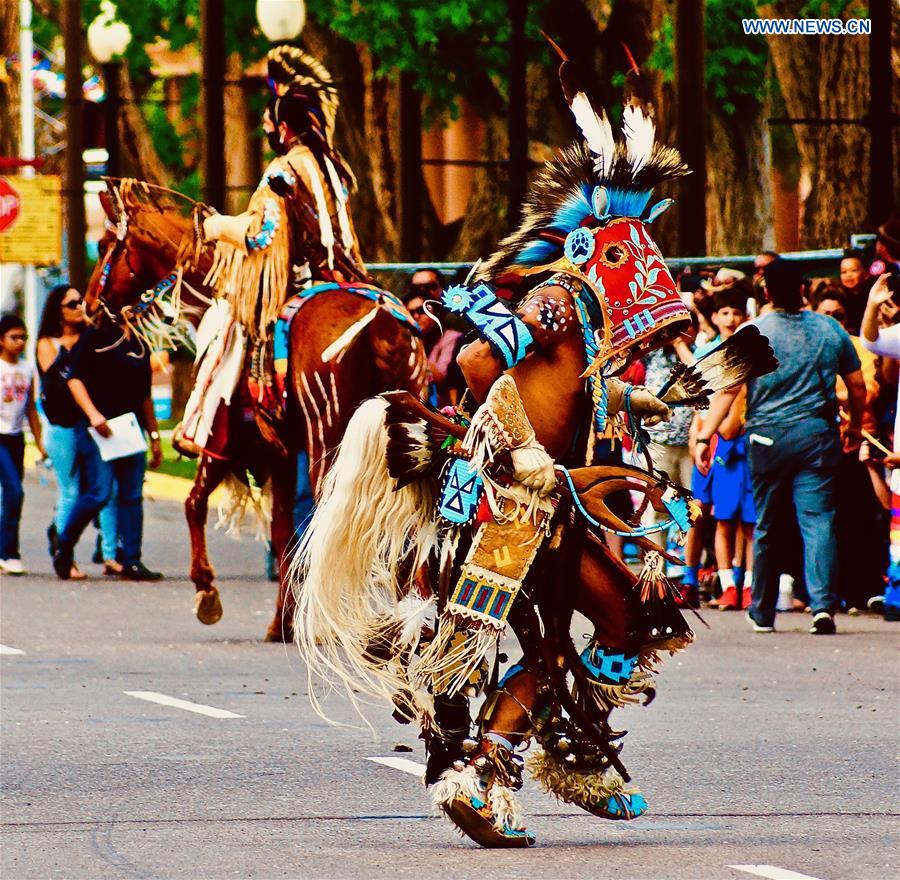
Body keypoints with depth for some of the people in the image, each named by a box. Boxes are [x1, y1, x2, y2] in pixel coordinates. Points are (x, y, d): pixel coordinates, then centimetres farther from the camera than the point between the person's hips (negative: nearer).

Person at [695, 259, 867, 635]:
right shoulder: (830, 330, 5)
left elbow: (727, 389, -11)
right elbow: (857, 386, 11)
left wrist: (705, 436, -10)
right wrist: (854, 427, 28)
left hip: (768, 435, -1)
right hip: (818, 435, 1)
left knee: (768, 525, 11)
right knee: (818, 519, -4)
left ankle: (763, 611, 20)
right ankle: (823, 604, -20)